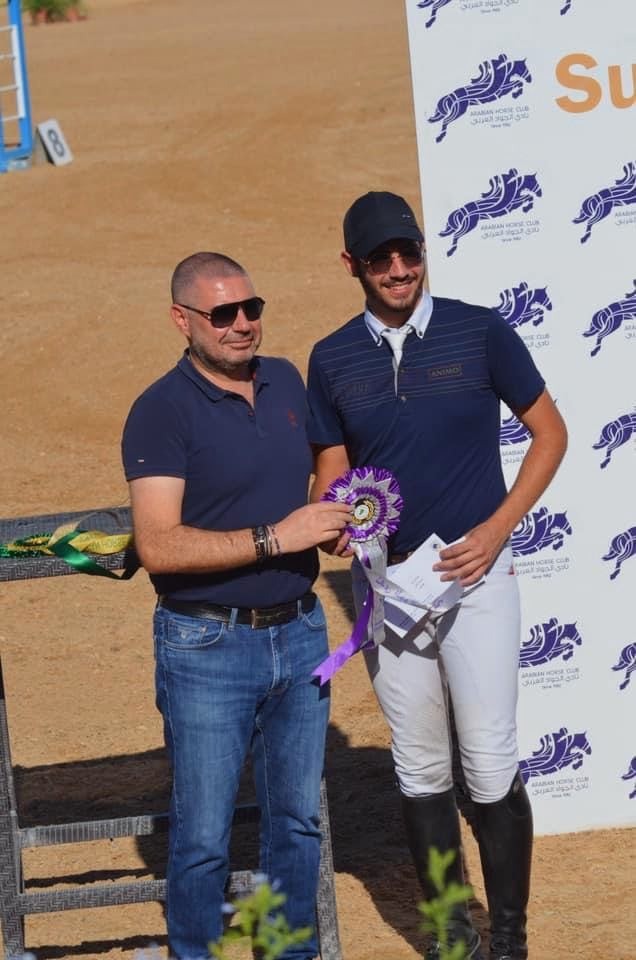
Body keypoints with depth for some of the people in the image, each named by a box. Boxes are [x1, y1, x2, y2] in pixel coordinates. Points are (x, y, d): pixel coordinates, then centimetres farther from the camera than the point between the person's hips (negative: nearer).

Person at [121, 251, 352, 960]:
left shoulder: (286, 382, 8)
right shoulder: (162, 411, -13)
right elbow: (158, 547, -21)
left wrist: (334, 522, 2)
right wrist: (273, 538, -24)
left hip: (299, 634, 6)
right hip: (207, 647, -6)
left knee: (297, 818, 15)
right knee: (203, 835, 0)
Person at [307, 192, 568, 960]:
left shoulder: (479, 332, -5)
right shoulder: (332, 360, 4)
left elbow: (549, 432, 2)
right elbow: (331, 471, 11)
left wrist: (496, 529, -9)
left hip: (474, 573, -3)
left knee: (491, 767, -5)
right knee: (420, 768, 9)